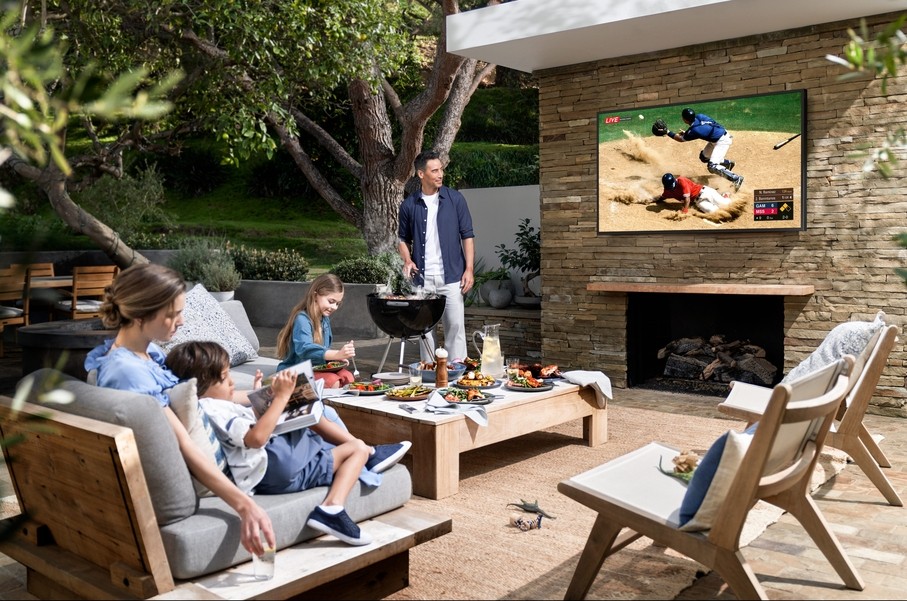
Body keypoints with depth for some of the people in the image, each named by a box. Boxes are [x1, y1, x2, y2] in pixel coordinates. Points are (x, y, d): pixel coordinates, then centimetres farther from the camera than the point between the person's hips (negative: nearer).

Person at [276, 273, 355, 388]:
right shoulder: (302, 319, -18)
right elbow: (305, 349, -35)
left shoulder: (325, 319, 11)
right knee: (333, 381, -30)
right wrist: (337, 354, -48)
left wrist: (337, 357, -2)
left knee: (347, 377, -18)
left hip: (318, 368, 8)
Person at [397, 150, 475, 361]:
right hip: (422, 278, 1)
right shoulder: (409, 205, 4)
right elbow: (403, 239, 14)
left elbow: (467, 235, 3)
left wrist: (469, 269, -5)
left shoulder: (455, 199, 2)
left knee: (455, 325, -2)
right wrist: (407, 260, -5)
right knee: (425, 327, 7)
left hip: (451, 276, -1)